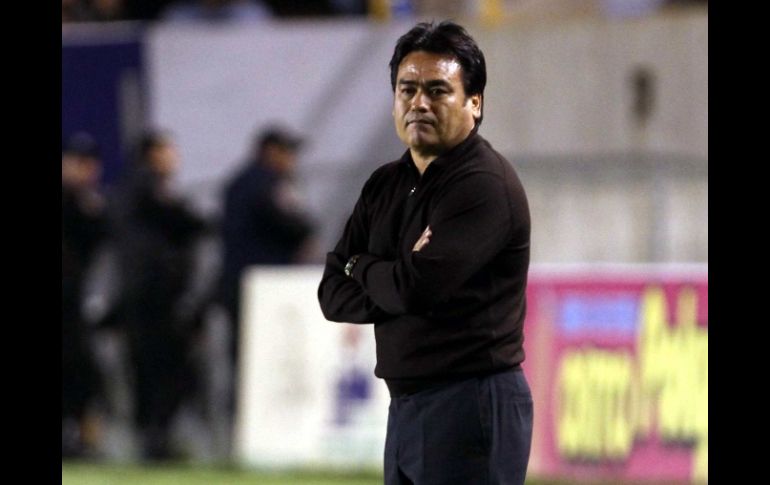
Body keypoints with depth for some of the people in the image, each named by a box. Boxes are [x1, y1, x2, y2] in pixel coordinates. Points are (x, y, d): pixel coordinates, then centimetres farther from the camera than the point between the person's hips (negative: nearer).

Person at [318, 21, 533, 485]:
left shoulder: (486, 185, -11)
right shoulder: (386, 185, 16)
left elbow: (416, 287, -21)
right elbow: (333, 295, 10)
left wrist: (362, 267, 0)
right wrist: (391, 276, -10)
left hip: (472, 408, -9)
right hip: (406, 406, 9)